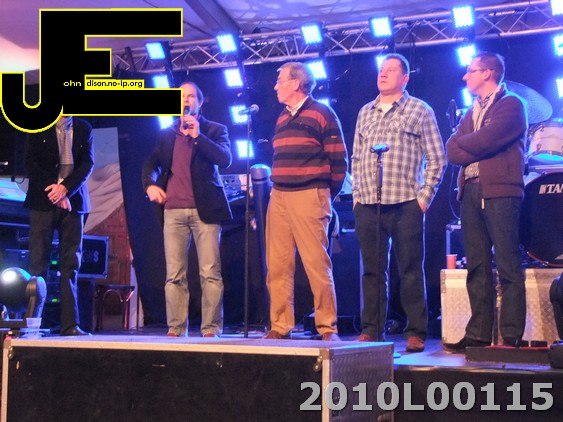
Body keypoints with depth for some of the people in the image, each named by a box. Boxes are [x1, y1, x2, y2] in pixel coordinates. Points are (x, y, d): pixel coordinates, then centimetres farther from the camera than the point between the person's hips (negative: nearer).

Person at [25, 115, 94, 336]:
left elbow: (88, 163, 3)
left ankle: (70, 324, 0)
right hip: (43, 200, -2)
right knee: (38, 262, -5)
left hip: (73, 201, 2)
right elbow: (30, 162, 0)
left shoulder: (84, 129, 11)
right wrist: (53, 189, -11)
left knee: (71, 264, -1)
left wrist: (66, 188, -11)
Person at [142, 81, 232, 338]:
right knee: (174, 275, 0)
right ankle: (176, 328, 4)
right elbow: (151, 164, 20)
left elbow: (225, 159, -5)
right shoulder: (166, 135, 20)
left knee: (210, 274, -7)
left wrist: (198, 136, -11)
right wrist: (150, 184, -1)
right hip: (173, 210, 3)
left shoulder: (214, 130, 10)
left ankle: (211, 329, -4)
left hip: (205, 209, -3)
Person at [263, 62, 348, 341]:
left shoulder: (322, 114, -1)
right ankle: (280, 327, 9)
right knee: (277, 266, 3)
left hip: (309, 197, -6)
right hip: (278, 198, 7)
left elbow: (339, 161, -2)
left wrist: (326, 196, 1)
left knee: (317, 264, -7)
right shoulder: (282, 119, 19)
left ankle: (327, 327, -1)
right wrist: (278, 190, 14)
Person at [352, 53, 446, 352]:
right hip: (367, 205, 4)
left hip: (405, 204, -4)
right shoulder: (365, 113, 17)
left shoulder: (420, 111, 3)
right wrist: (356, 194, 11)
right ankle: (372, 330, 15)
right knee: (372, 270, 8)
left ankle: (416, 333, 5)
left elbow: (436, 159, 1)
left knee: (411, 271, -1)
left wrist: (424, 196, -6)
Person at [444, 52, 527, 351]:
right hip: (471, 191, 7)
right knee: (477, 267, 5)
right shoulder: (471, 113, 23)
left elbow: (486, 140, -13)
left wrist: (464, 143, 4)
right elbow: (452, 152, 10)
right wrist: (479, 149, -6)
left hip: (500, 191, -7)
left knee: (508, 267, -7)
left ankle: (511, 336, -7)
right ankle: (478, 334, 8)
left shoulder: (511, 105, 2)